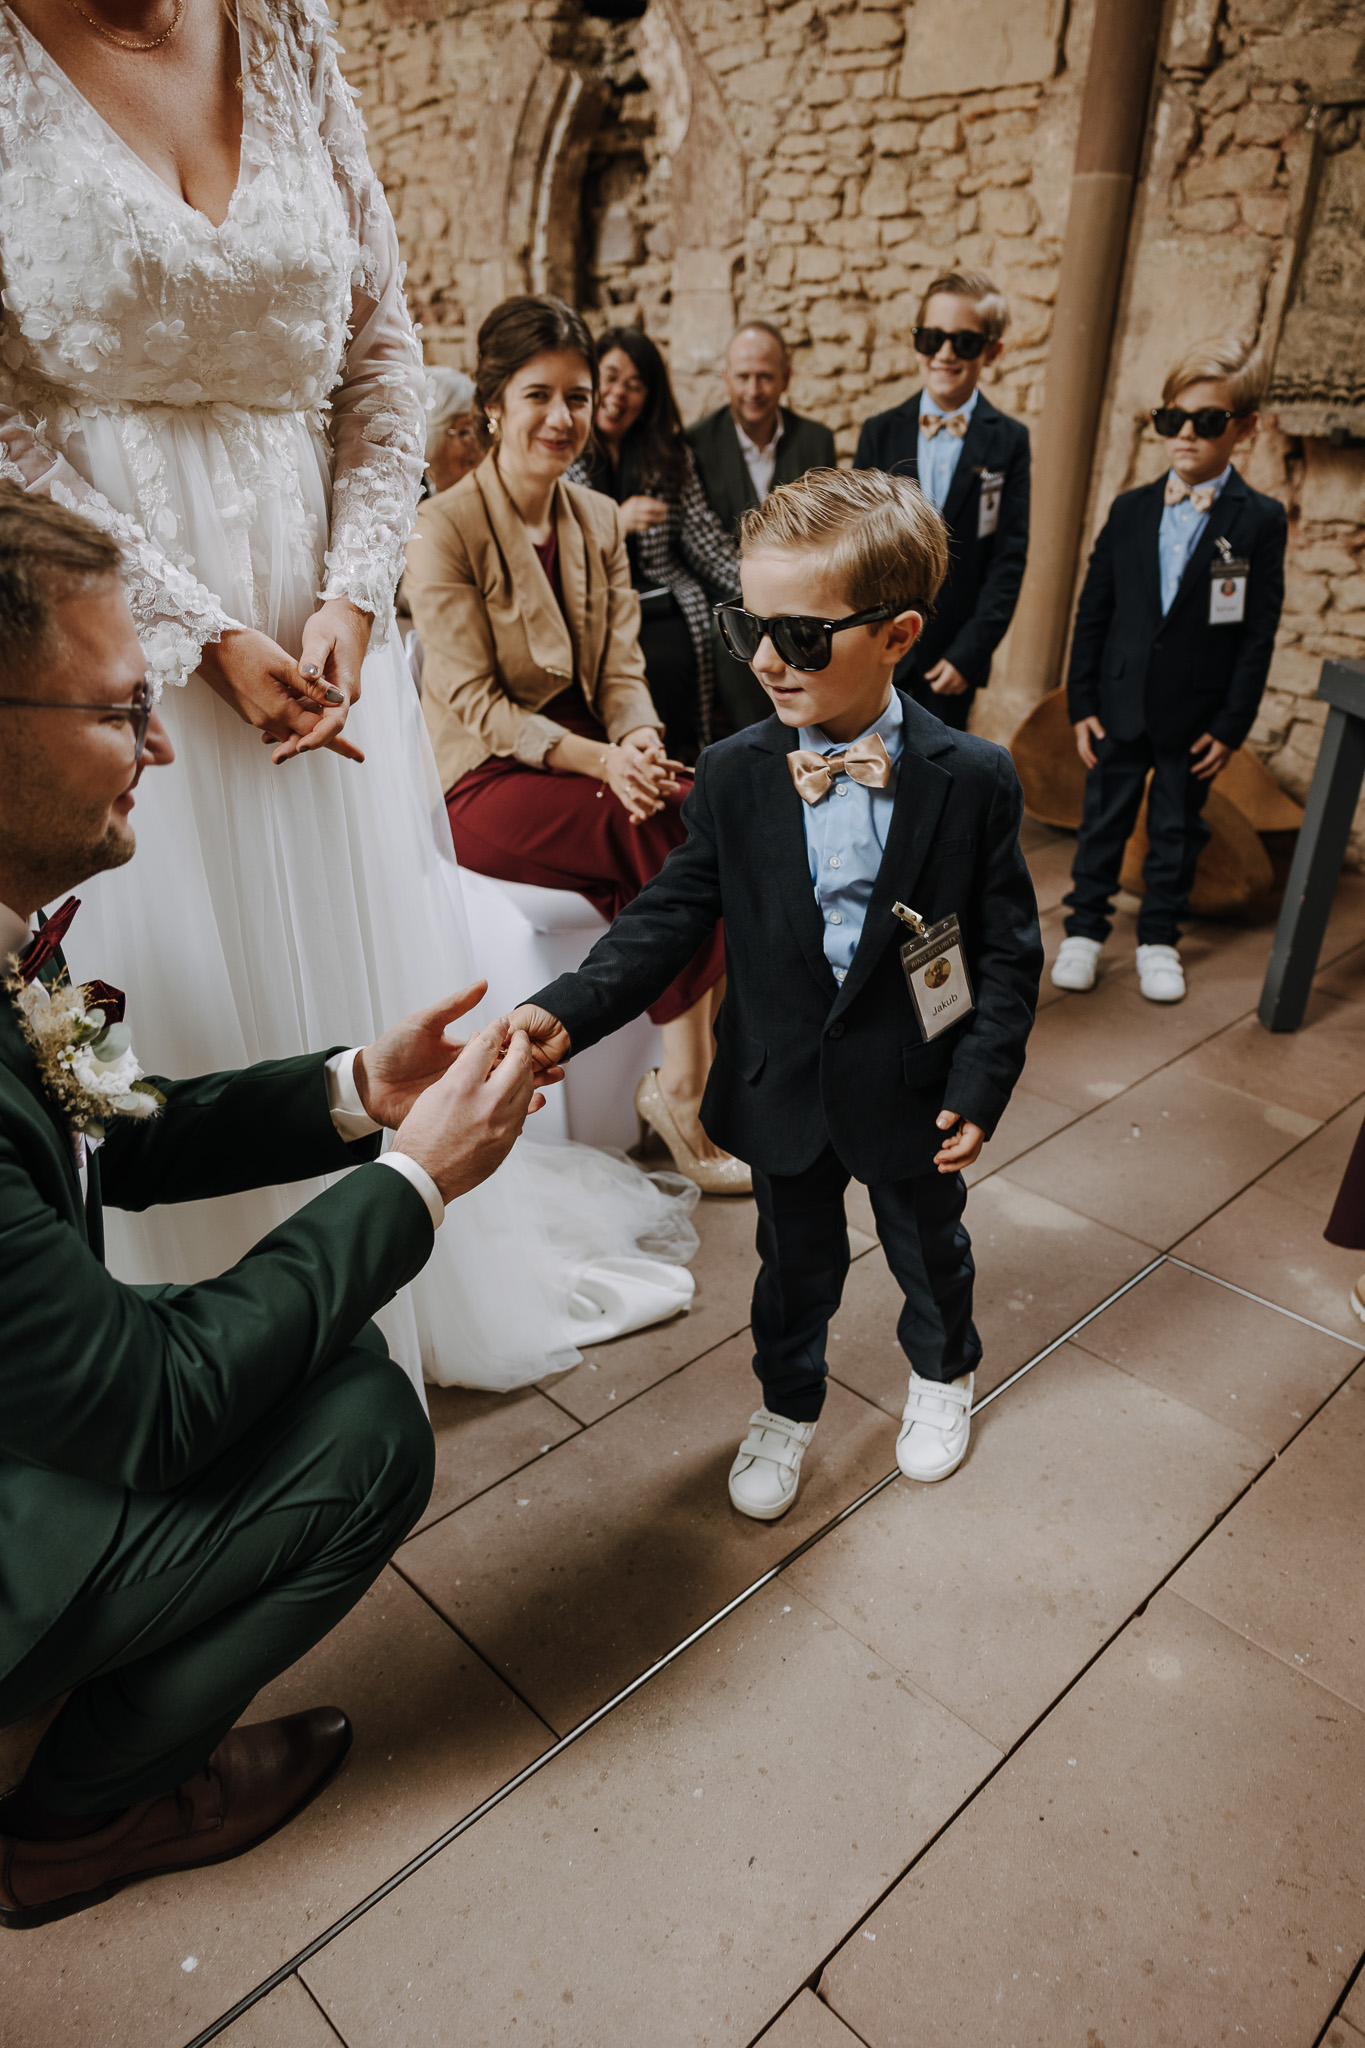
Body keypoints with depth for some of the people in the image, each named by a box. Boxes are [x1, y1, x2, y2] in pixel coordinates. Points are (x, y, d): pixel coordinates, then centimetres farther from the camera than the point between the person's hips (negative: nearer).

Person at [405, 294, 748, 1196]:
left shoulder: (600, 519, 13)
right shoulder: (447, 527, -6)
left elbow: (622, 669, 7)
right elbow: (473, 703, -13)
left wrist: (642, 743, -17)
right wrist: (600, 759, -26)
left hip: (595, 760, 6)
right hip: (492, 784, -5)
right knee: (688, 834, -29)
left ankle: (697, 1079, -18)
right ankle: (685, 1086, -17)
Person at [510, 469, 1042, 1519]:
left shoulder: (974, 780, -15)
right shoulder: (732, 775, -10)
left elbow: (1008, 948, -9)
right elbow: (671, 914, -10)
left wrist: (980, 1083, -13)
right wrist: (568, 1011, -24)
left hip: (912, 1086, -1)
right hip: (784, 1087, 1)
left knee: (928, 1246, 24)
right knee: (795, 1264, 21)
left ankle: (942, 1372, 56)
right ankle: (788, 1405, 49)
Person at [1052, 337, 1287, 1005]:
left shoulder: (1260, 520, -3)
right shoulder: (1130, 510, 2)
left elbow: (1259, 634, -4)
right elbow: (1092, 613, 3)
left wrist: (1232, 724, -8)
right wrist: (1082, 702, -2)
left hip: (1196, 717, -1)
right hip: (1120, 705, 2)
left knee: (1177, 832, 10)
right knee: (1103, 823, 9)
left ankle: (1159, 938, 25)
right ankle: (1084, 929, 23)